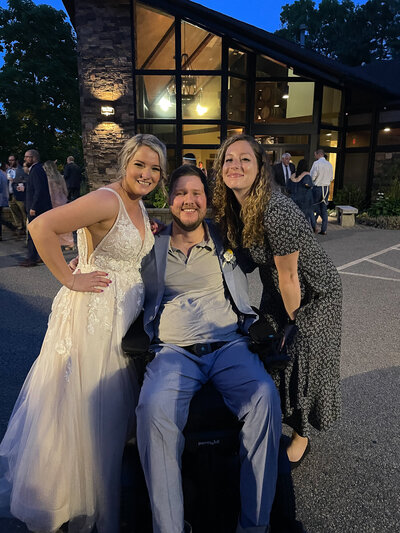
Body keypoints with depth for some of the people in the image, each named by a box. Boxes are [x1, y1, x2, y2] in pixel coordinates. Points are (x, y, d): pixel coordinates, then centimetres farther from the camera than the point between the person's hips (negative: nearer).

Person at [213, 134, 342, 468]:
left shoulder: (276, 211, -34)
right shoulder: (232, 208, -8)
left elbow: (289, 277, -25)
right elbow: (249, 260, 2)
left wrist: (292, 322, -12)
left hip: (314, 292, -7)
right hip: (276, 290, 7)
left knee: (301, 360, 4)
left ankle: (301, 438, 29)